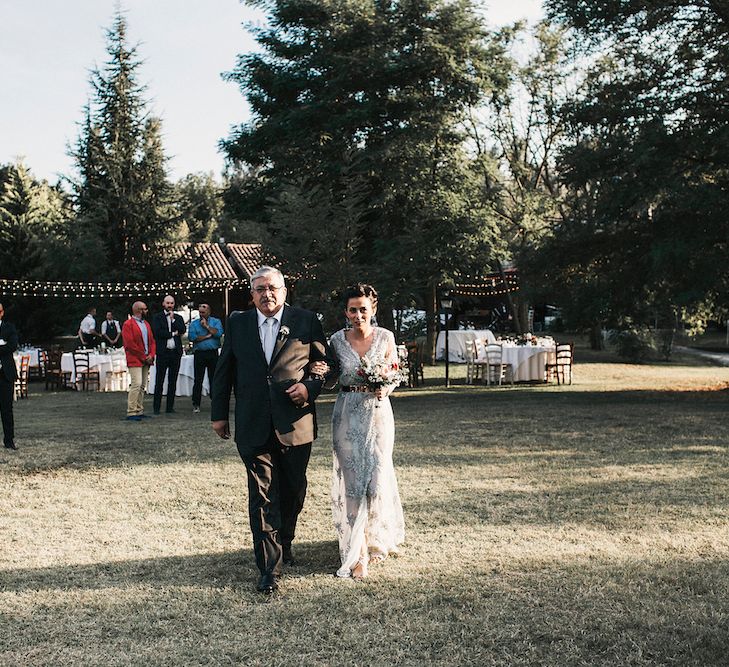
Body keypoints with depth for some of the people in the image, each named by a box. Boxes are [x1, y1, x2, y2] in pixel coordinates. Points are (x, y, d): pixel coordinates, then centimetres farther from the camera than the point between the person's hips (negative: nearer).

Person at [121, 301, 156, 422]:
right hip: (135, 360, -8)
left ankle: (139, 411, 13)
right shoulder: (128, 324, -8)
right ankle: (131, 413, -14)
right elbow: (129, 344, -14)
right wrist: (143, 357, -11)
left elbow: (152, 341, 17)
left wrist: (151, 355, 0)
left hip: (146, 360, 8)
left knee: (142, 386, 8)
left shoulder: (146, 324, 18)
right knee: (136, 384, -15)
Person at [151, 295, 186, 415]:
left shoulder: (178, 318, 15)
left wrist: (173, 319, -5)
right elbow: (157, 332, -10)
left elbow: (182, 330, -2)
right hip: (163, 352, -3)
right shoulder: (157, 317, 5)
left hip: (176, 352, 3)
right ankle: (157, 407, 3)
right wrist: (173, 334, -7)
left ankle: (170, 406, 12)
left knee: (173, 381, 6)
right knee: (159, 381, -1)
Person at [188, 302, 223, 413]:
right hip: (199, 353, 0)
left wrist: (207, 326, -8)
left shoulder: (216, 321, 9)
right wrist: (207, 336, -5)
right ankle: (196, 404, 3)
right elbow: (192, 337, -6)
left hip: (213, 353, 0)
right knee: (198, 380, -1)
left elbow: (219, 333, -10)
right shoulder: (194, 323, 10)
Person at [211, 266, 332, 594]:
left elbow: (327, 364, 6)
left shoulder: (306, 321, 1)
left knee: (293, 491, 14)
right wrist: (219, 413, 11)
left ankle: (284, 543, 40)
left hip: (295, 424, 0)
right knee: (262, 495, -1)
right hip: (253, 427, 0)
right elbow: (224, 371, 12)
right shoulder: (237, 323, 7)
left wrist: (310, 387, -12)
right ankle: (269, 568, 4)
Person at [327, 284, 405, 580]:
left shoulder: (385, 338, -1)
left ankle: (378, 538, 31)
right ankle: (358, 553, 6)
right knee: (351, 478, -2)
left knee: (377, 475, 2)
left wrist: (386, 389, -14)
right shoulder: (337, 340, 0)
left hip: (377, 413, 0)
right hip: (347, 416, 0)